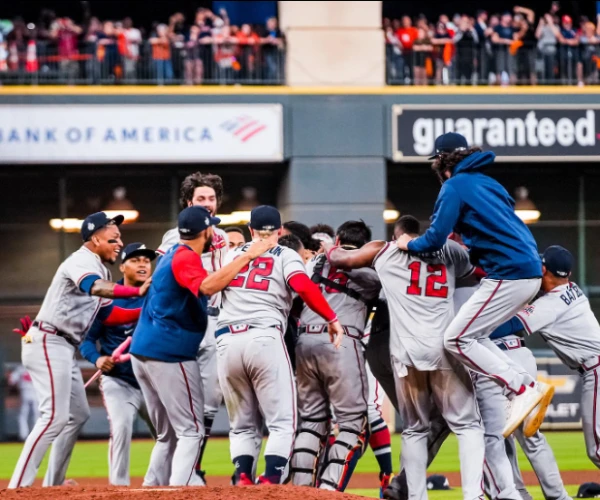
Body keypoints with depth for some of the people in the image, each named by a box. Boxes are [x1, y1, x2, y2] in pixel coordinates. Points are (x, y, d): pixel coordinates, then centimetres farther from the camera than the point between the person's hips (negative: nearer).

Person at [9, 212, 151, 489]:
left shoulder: (99, 270, 18)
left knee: (78, 414, 15)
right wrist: (137, 291, -44)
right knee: (55, 415, -17)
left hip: (64, 349, 11)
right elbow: (94, 287, -35)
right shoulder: (82, 261, -13)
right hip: (47, 344, -11)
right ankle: (19, 486, -19)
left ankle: (53, 484, 20)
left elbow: (108, 315, 17)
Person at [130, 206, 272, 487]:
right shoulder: (186, 258, -12)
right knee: (190, 431, -7)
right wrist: (247, 257, -30)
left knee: (168, 435, 16)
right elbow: (207, 287, -33)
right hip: (170, 355, -9)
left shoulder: (173, 255, 18)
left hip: (142, 354, 9)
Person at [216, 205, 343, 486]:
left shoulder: (232, 257, 21)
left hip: (226, 340, 4)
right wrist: (332, 319, -5)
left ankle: (242, 480, -3)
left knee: (242, 424, 14)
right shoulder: (285, 256, 9)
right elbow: (304, 287, -8)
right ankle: (269, 483, -15)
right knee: (282, 421, 0)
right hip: (265, 338, -4)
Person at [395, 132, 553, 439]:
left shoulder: (455, 186, -5)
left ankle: (522, 390, -12)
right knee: (473, 336, 15)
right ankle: (529, 389, 5)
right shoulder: (487, 183, 21)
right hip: (529, 272, 9)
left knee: (456, 339, -5)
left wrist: (409, 244, 10)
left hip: (509, 275, -9)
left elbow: (435, 240, -9)